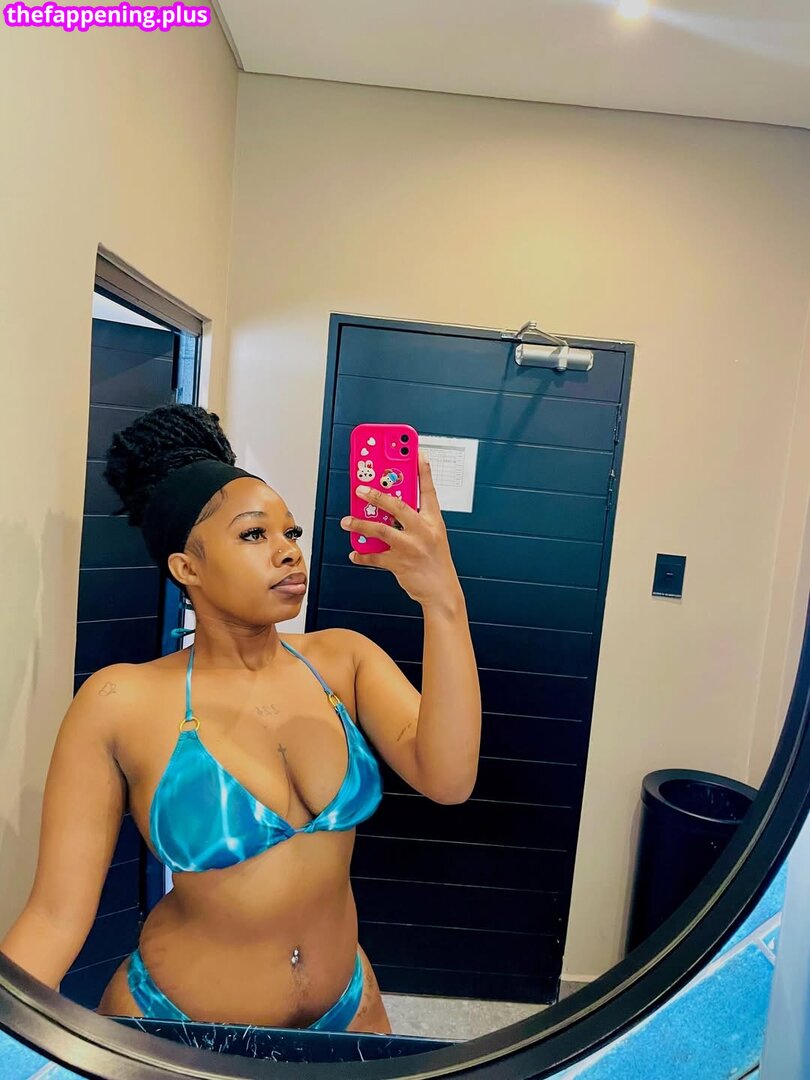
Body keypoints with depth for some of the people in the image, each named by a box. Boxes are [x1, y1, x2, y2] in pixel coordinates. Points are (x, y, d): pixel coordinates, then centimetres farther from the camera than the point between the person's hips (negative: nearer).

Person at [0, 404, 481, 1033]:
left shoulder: (343, 659, -10)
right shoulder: (121, 703, -17)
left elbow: (446, 781, -23)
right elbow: (56, 915, -15)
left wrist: (444, 603, -35)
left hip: (346, 1004, 3)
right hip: (175, 1019, -2)